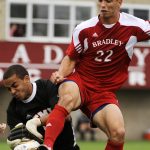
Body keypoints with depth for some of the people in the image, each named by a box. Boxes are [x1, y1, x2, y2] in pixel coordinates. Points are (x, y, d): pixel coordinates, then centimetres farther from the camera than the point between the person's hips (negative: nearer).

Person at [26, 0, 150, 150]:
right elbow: (70, 59, 6)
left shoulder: (133, 26, -3)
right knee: (68, 97, -38)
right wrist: (60, 74, -13)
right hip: (79, 81, -1)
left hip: (104, 92, 1)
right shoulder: (84, 29, -3)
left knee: (118, 134, -23)